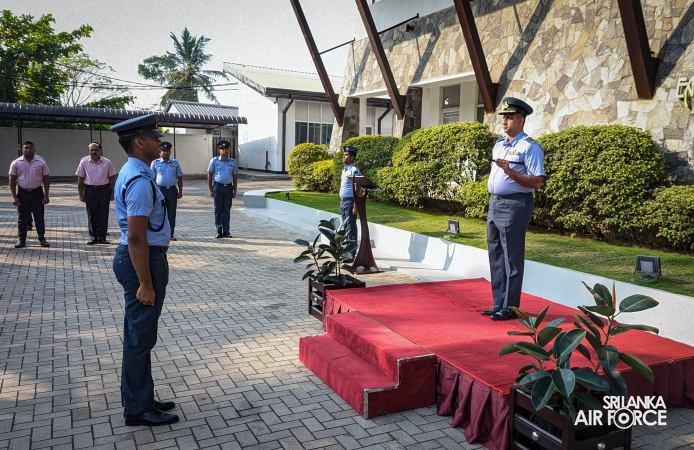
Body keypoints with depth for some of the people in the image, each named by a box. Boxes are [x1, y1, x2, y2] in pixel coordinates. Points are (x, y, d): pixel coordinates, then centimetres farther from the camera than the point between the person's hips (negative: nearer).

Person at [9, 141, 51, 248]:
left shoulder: (41, 162, 0)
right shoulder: (16, 163, 0)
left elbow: (46, 179, 2)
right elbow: (12, 180, 2)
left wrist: (46, 195, -4)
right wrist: (14, 196, -4)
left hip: (37, 192, 0)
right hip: (22, 192, 0)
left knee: (39, 217, 3)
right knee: (22, 218, 6)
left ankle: (42, 238, 12)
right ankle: (21, 239, 14)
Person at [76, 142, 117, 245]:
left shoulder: (107, 162, -1)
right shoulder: (84, 162, 0)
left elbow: (112, 178, 3)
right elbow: (80, 179, 4)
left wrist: (112, 193, 0)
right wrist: (81, 194, 1)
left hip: (104, 190, 0)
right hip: (90, 190, 1)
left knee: (103, 215, 3)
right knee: (91, 215, 6)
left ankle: (102, 237, 11)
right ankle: (94, 237, 15)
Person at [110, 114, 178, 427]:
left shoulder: (134, 174, 13)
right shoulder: (140, 181, -21)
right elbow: (136, 238, -24)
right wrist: (145, 283, -23)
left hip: (144, 258, 11)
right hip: (142, 260, -11)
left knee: (139, 334, 18)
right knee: (140, 336, 1)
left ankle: (141, 399, 32)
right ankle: (138, 409, 15)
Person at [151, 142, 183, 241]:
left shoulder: (175, 163, 9)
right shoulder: (155, 163, 2)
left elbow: (179, 177, 12)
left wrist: (180, 191, 7)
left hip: (172, 190, 2)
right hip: (160, 190, -2)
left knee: (172, 213, 6)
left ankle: (171, 234, 14)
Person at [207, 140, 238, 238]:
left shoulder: (233, 162, 8)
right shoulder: (214, 161, 1)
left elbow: (234, 178, 11)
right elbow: (209, 176, 2)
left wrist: (235, 191, 8)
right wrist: (210, 190, -3)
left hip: (228, 187, 2)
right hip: (218, 186, -2)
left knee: (227, 209, 5)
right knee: (218, 209, 1)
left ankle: (226, 231, 12)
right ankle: (219, 231, 6)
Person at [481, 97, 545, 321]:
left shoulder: (529, 147, -11)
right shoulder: (499, 144, 15)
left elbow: (536, 182, -17)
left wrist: (509, 171, -26)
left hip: (514, 206, -9)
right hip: (494, 203, 9)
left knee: (511, 259, -1)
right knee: (496, 256, 13)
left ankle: (509, 307, 9)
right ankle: (498, 304, 24)